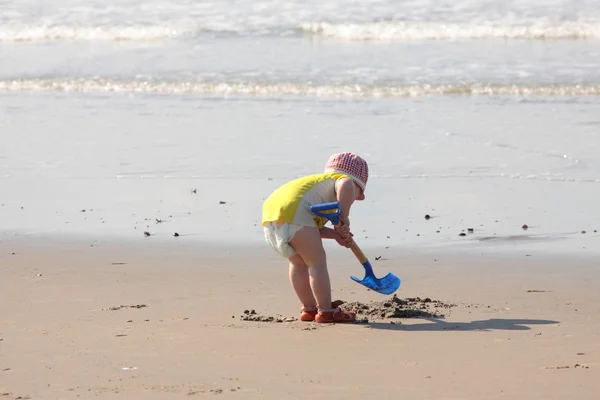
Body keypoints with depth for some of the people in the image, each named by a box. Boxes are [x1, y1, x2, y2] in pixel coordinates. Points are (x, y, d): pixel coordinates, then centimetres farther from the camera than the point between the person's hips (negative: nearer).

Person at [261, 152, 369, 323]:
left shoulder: (318, 182, 38)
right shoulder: (343, 179, 16)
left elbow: (314, 228, 24)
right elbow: (346, 185, -14)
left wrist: (336, 234, 11)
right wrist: (344, 217, -8)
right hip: (294, 210, -9)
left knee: (299, 262, 23)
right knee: (317, 261, 2)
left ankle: (309, 308, 32)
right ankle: (326, 311, 5)